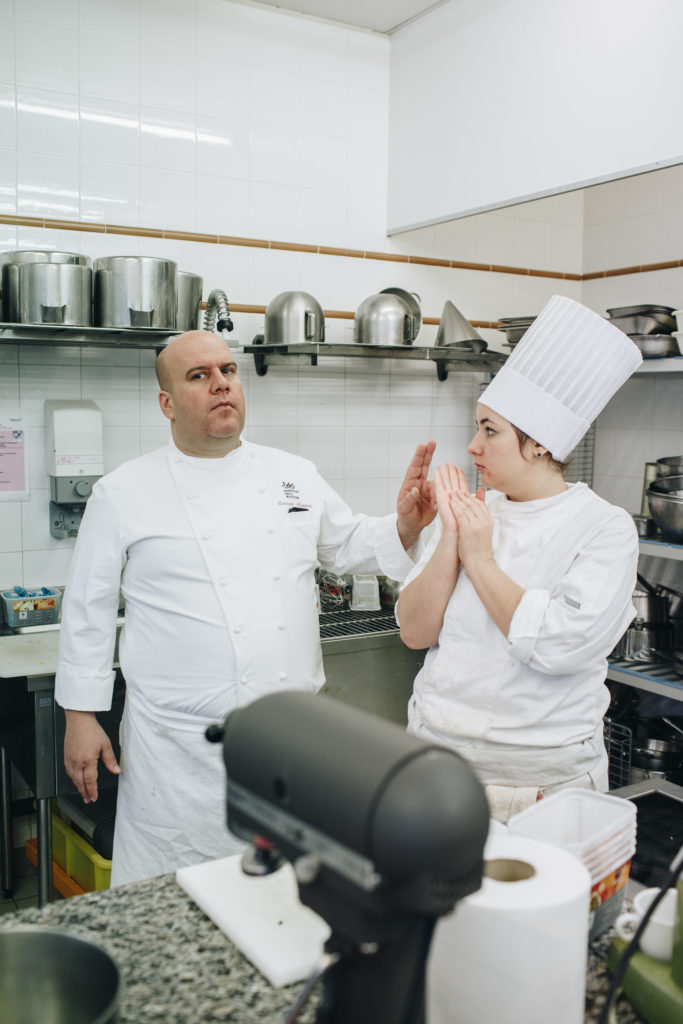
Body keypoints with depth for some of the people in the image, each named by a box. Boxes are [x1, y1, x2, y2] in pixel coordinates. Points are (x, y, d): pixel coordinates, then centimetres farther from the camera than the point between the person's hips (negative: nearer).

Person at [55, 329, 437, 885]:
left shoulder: (295, 475, 6)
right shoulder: (125, 493, -2)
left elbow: (350, 544, 15)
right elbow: (89, 610, 1)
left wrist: (405, 526, -5)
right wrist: (81, 717, 0)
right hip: (181, 747, -3)